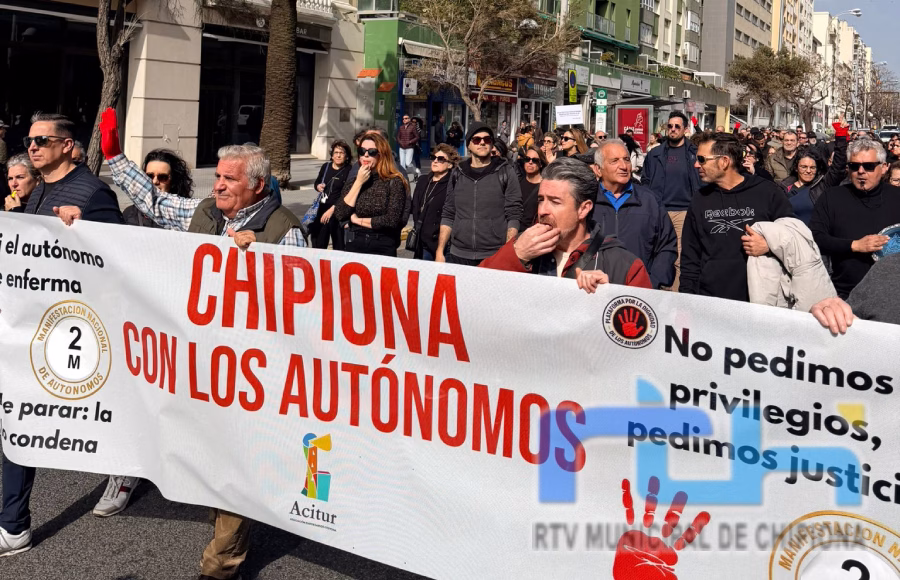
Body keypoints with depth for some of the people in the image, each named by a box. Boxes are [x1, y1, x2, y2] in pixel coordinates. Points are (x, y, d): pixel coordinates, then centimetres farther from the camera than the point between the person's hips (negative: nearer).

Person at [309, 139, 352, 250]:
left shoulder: (349, 171, -10)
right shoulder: (326, 166, 9)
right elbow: (316, 182, 25)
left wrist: (332, 210, -21)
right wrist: (318, 186, 2)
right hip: (321, 211, 6)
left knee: (339, 247, -1)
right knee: (318, 246, 15)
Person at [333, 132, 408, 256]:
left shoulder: (394, 182, -6)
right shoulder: (351, 182, 8)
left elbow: (393, 220, -17)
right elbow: (339, 215, -5)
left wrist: (358, 220, -6)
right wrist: (358, 183, -7)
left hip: (383, 249, -3)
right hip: (353, 247, 4)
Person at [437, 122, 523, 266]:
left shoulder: (506, 172, 0)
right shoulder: (458, 174, 10)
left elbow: (513, 216, -3)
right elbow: (448, 216, 12)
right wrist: (440, 251, 3)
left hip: (495, 257, -3)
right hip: (458, 255, 3)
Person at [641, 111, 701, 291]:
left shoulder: (694, 153, 5)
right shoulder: (655, 154, 12)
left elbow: (703, 184, 4)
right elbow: (645, 181, 14)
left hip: (684, 211, -2)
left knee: (680, 260, -6)